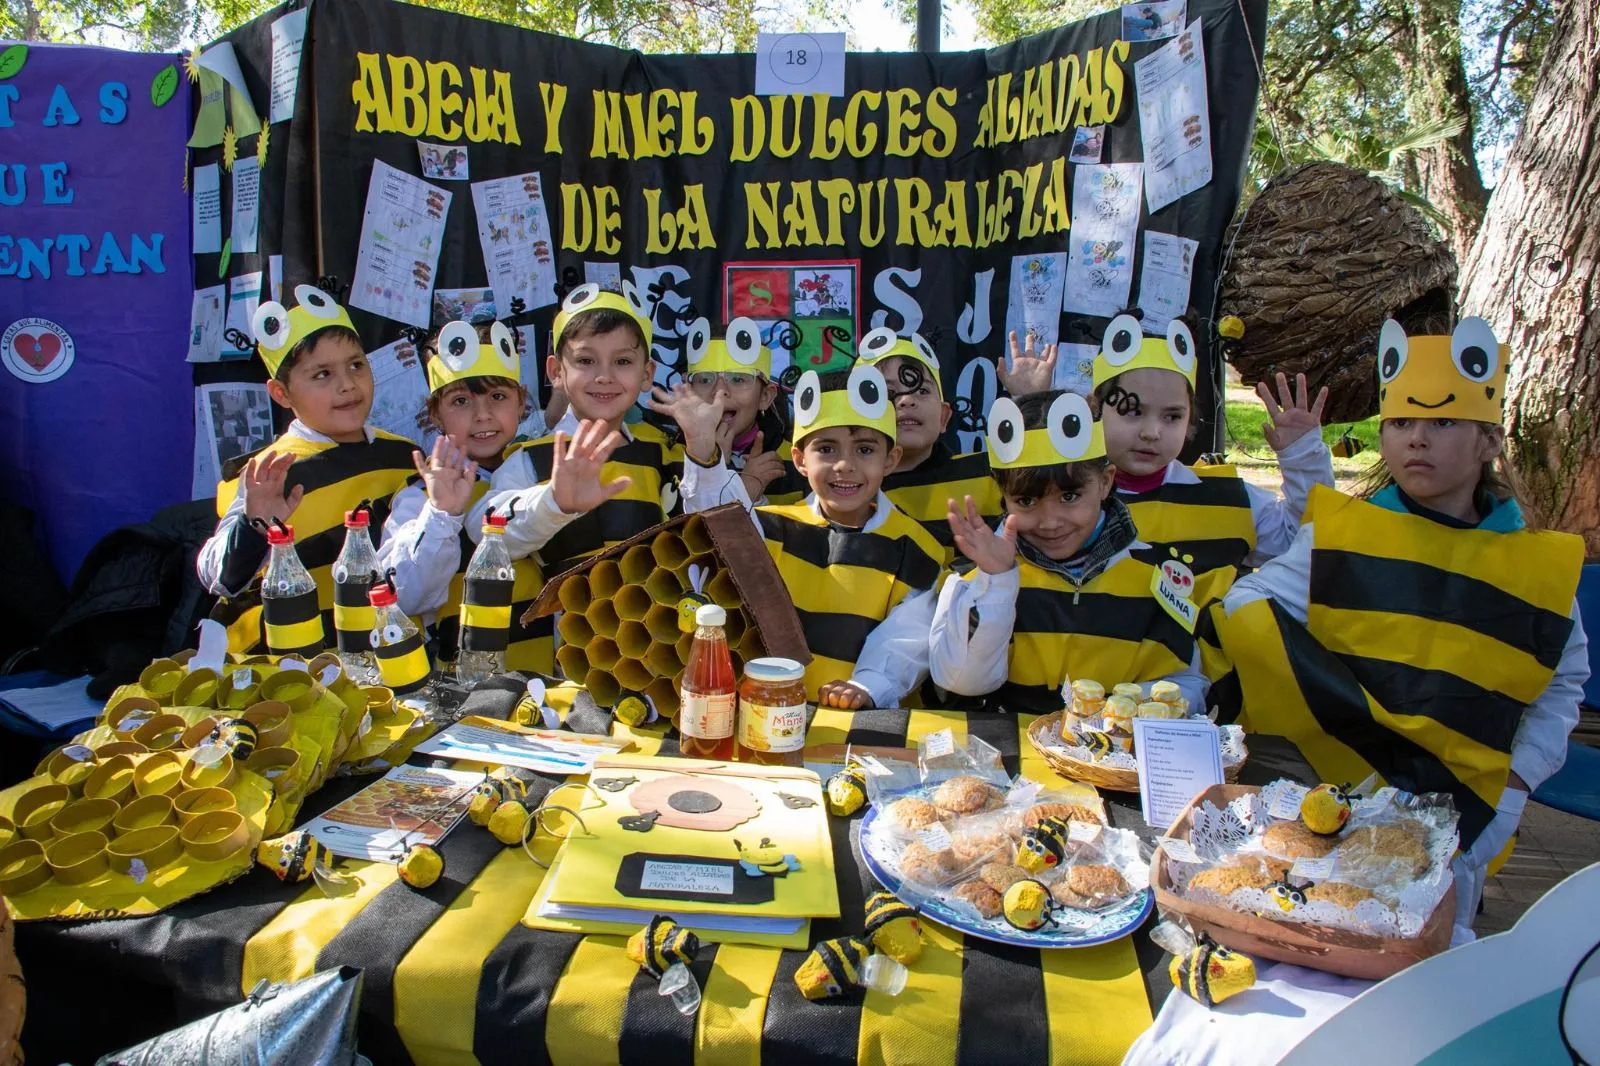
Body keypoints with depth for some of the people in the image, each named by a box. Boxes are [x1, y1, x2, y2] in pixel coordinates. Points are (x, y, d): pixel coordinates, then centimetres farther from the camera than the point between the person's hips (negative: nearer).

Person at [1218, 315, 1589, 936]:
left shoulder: (1541, 563, 7)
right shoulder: (1341, 532, 2)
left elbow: (1563, 683, 18)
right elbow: (1246, 606, -7)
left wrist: (1517, 778, 4)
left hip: (1464, 808, 1)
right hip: (1329, 791, -1)